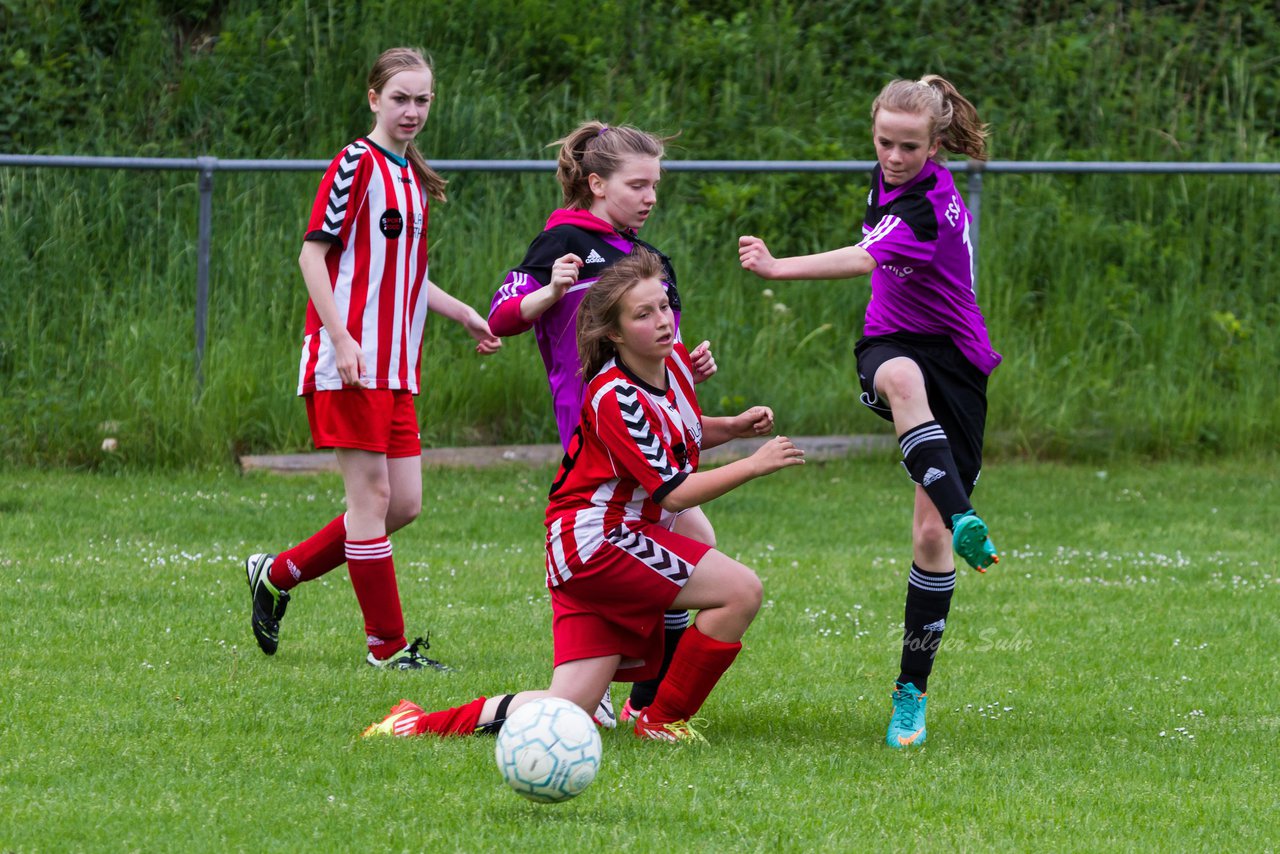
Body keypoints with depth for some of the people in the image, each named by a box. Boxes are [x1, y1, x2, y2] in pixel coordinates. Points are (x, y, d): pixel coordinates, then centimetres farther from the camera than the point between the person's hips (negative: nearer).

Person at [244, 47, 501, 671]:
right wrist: (341, 337, -20)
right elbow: (313, 254, -11)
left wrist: (465, 316, 24)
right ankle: (387, 647, 1)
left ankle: (277, 575, 19)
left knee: (404, 504, 6)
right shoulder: (357, 163, -7)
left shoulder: (413, 176, 18)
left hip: (395, 368, 9)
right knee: (372, 496, -5)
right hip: (350, 362, -9)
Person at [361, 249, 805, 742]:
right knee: (740, 591, -19)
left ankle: (419, 724, 6)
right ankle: (663, 720, -5)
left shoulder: (675, 362, 7)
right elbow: (674, 493, -22)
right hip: (595, 539, -9)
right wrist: (754, 465, -21)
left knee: (568, 711, 1)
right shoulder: (613, 397, -20)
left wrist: (735, 426, 11)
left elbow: (684, 434, 29)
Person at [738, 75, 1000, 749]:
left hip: (953, 365, -5)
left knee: (929, 535, -8)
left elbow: (866, 260, -37)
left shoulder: (931, 207, -21)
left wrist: (780, 268, -49)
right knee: (901, 377, -38)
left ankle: (912, 693, 4)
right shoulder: (888, 179, 4)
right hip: (890, 345, 5)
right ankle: (963, 520, -56)